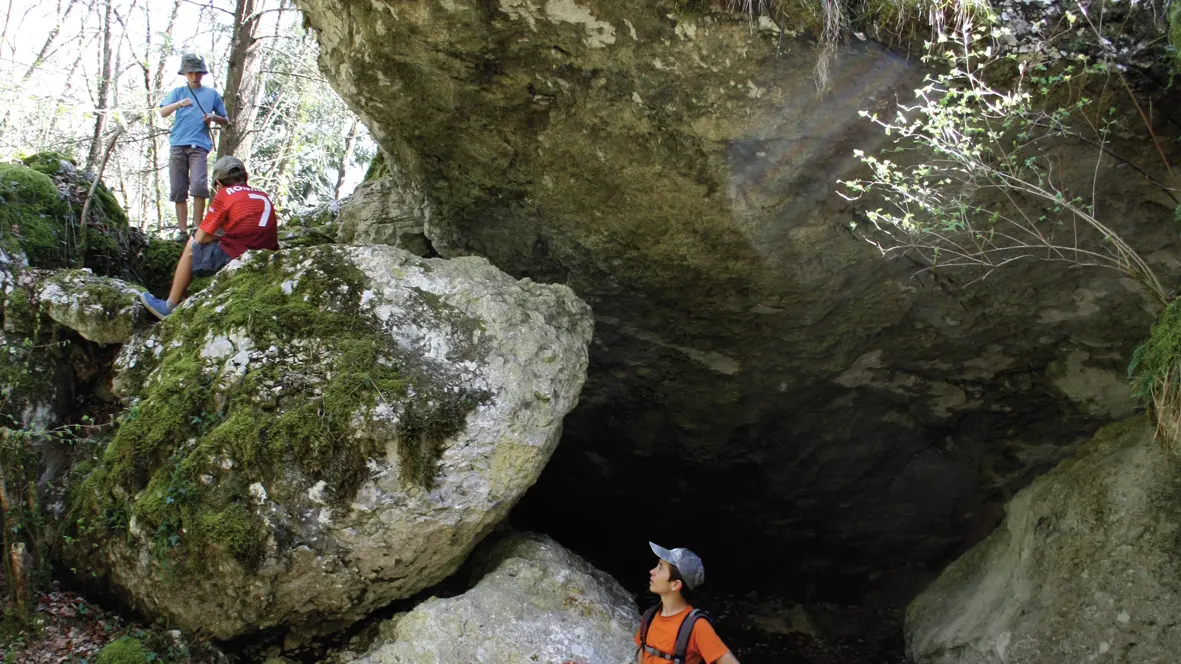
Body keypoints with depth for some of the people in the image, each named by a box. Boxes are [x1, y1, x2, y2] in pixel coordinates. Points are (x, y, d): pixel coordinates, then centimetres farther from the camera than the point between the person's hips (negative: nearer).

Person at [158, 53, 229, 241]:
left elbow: (226, 121, 20)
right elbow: (163, 112, 1)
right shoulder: (178, 92, 16)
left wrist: (213, 117, -2)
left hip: (199, 145, -2)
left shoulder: (212, 94, 16)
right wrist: (179, 104, -19)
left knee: (198, 185, -20)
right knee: (178, 190, 0)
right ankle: (182, 230, 5)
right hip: (178, 145, 2)